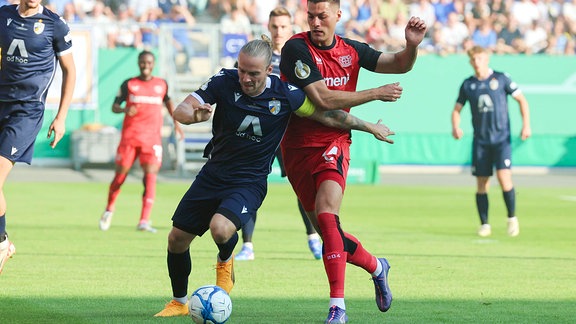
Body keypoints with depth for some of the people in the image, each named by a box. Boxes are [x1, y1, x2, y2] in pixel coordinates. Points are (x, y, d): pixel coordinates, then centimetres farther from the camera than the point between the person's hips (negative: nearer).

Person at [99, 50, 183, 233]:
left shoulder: (162, 85, 10)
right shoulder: (128, 84, 4)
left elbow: (168, 101, 29)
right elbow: (114, 106, 5)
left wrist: (176, 122, 23)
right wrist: (124, 110, -17)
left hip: (152, 138, 1)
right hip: (129, 136, -1)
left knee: (150, 175, -14)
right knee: (120, 175, 4)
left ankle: (144, 221, -18)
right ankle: (109, 210, 30)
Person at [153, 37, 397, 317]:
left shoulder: (285, 96, -15)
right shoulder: (224, 82, -13)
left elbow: (328, 115, -1)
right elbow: (180, 111, -19)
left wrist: (370, 127, 7)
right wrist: (195, 115, -42)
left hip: (250, 182, -3)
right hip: (213, 174, 3)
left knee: (220, 228, -31)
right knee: (176, 239, 3)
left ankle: (225, 262, 7)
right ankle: (179, 302, 29)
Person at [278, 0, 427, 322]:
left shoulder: (351, 50, 3)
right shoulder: (297, 48, -12)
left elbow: (399, 64, 8)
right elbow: (322, 98, -18)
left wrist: (412, 46, -15)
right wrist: (376, 94, -12)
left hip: (333, 145, 0)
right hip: (298, 147, 0)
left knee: (326, 215, -23)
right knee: (327, 230, 6)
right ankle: (376, 266, 35)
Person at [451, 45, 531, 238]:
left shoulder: (501, 78, 0)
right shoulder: (468, 85, 7)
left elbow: (521, 100, 5)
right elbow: (457, 109, 13)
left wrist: (526, 125, -5)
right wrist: (455, 127, -7)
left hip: (502, 138, -3)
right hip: (480, 141, 3)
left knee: (504, 177, -16)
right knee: (481, 183, 0)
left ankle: (512, 218, 1)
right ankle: (484, 225, 11)